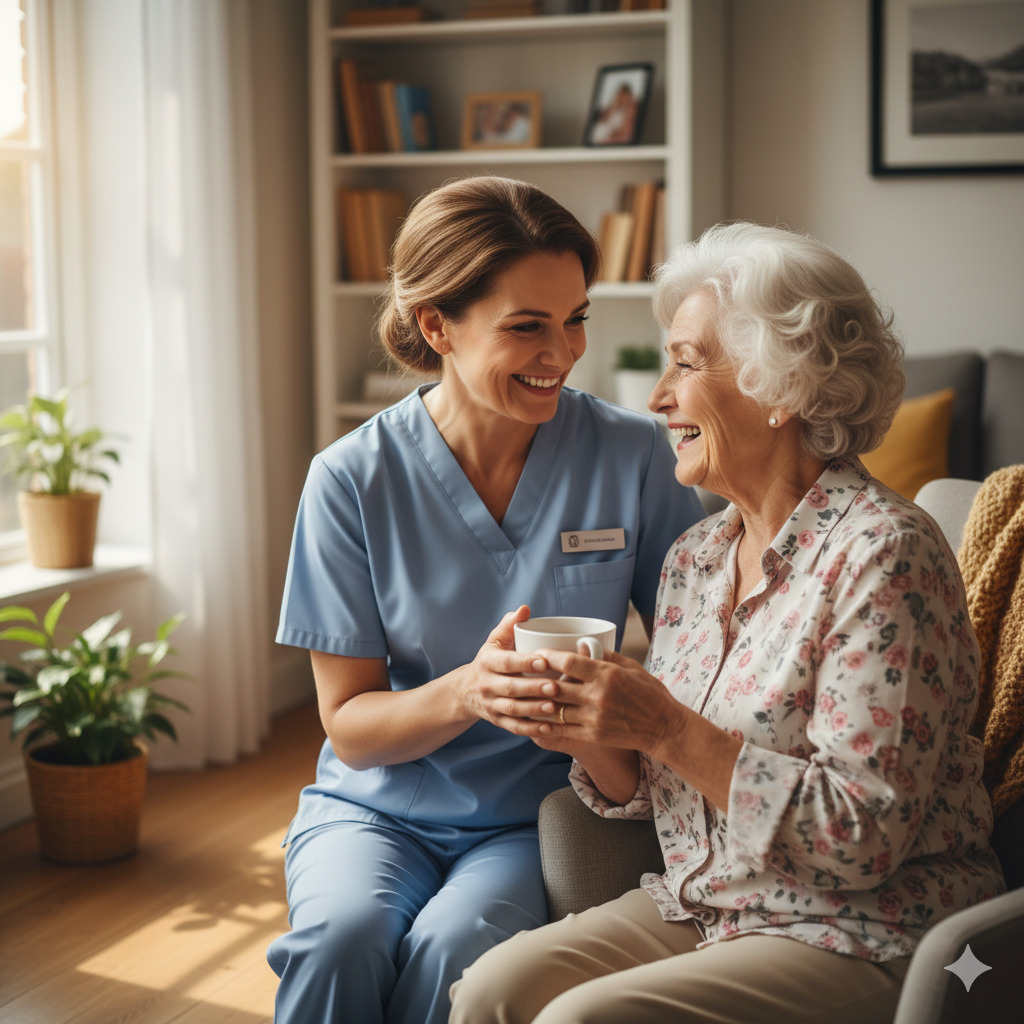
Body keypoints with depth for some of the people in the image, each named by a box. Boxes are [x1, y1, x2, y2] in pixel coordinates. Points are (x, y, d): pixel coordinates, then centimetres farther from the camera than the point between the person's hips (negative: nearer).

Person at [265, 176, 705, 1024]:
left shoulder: (633, 456, -7)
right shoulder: (353, 480, -8)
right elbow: (348, 725, -5)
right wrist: (467, 692, -26)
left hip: (539, 816, 0)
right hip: (378, 805, 0)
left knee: (456, 946, -30)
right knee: (340, 937, -30)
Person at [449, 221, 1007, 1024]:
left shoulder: (882, 552, -17)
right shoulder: (694, 558, 7)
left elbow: (866, 836, -21)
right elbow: (648, 792, 12)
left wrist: (669, 730, -23)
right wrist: (588, 734, -10)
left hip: (867, 939, -7)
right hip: (698, 909, 7)